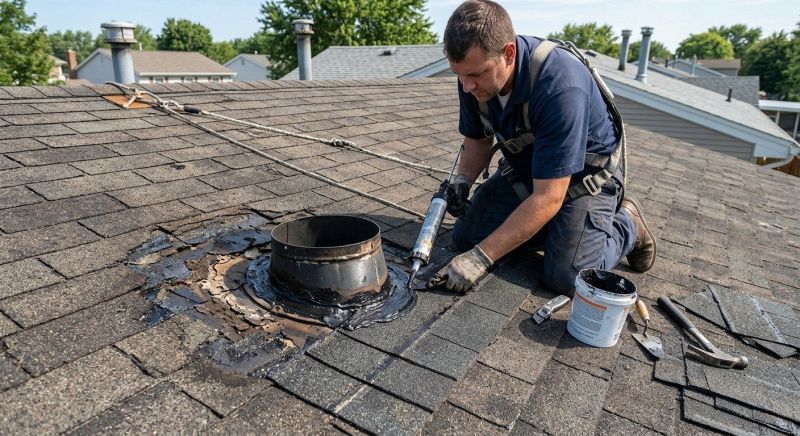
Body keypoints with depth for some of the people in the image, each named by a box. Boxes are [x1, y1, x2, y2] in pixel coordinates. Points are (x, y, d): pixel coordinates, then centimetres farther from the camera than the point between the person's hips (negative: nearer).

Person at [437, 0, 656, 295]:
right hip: (523, 168, 6)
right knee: (465, 237, -6)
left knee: (567, 277, -20)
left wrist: (481, 257, -34)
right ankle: (542, 225, 16)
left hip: (585, 172, -6)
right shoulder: (473, 74, -15)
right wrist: (462, 182, -17)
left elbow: (548, 199, -35)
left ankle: (626, 223, 10)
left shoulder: (559, 86, -37)